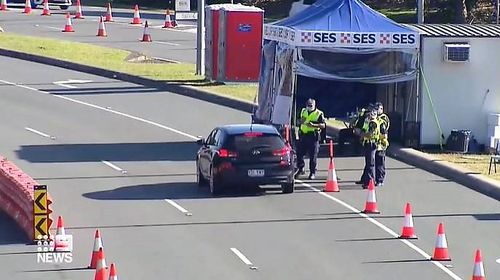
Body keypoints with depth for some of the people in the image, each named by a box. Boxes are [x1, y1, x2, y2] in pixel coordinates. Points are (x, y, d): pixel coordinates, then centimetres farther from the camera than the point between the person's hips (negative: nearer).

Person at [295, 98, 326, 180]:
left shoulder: (319, 114, -2)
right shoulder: (303, 111, 15)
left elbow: (323, 125, -9)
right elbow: (298, 122, 23)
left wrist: (313, 125, -23)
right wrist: (300, 121, -2)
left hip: (313, 136, -5)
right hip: (303, 136, 5)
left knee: (313, 156, -2)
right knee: (299, 153, 3)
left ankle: (312, 173, 5)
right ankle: (301, 169, 20)